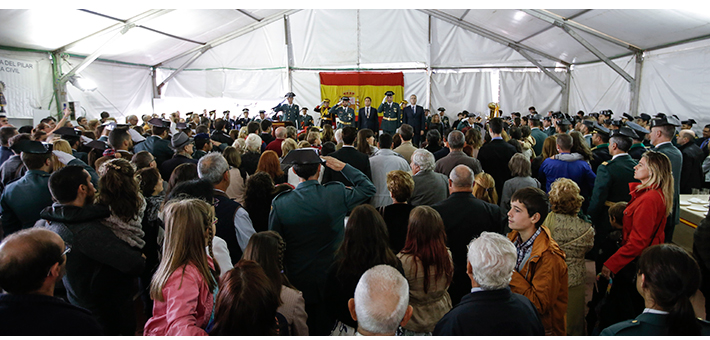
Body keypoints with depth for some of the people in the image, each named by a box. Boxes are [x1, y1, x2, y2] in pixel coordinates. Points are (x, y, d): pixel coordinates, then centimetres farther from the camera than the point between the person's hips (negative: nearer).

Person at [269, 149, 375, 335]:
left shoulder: (279, 203, -13)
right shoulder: (337, 194, -14)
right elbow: (368, 188, 3)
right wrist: (343, 167, 6)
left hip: (297, 281, 1)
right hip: (332, 279, 0)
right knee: (328, 329, 17)